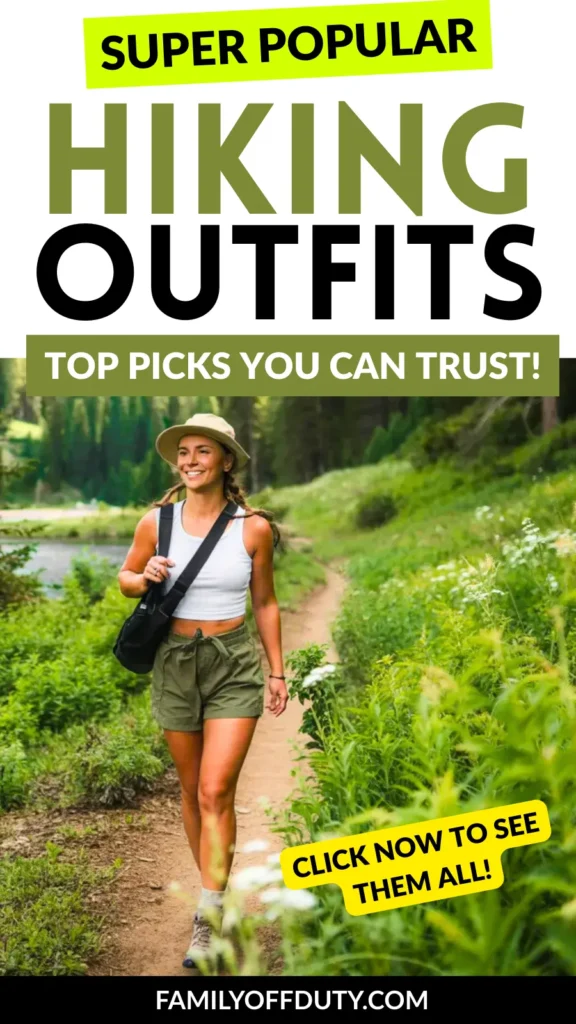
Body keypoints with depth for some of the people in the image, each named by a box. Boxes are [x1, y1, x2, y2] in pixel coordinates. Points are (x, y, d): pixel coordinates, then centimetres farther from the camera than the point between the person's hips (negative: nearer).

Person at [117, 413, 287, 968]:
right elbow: (126, 578, 12)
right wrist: (147, 577, -12)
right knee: (192, 790, 13)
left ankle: (207, 920, -5)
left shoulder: (254, 528, -5)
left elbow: (265, 603, 6)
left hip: (235, 665, -2)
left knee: (216, 792, -12)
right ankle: (215, 889, 32)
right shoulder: (157, 521, -3)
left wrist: (277, 672, 6)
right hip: (175, 664, 2)